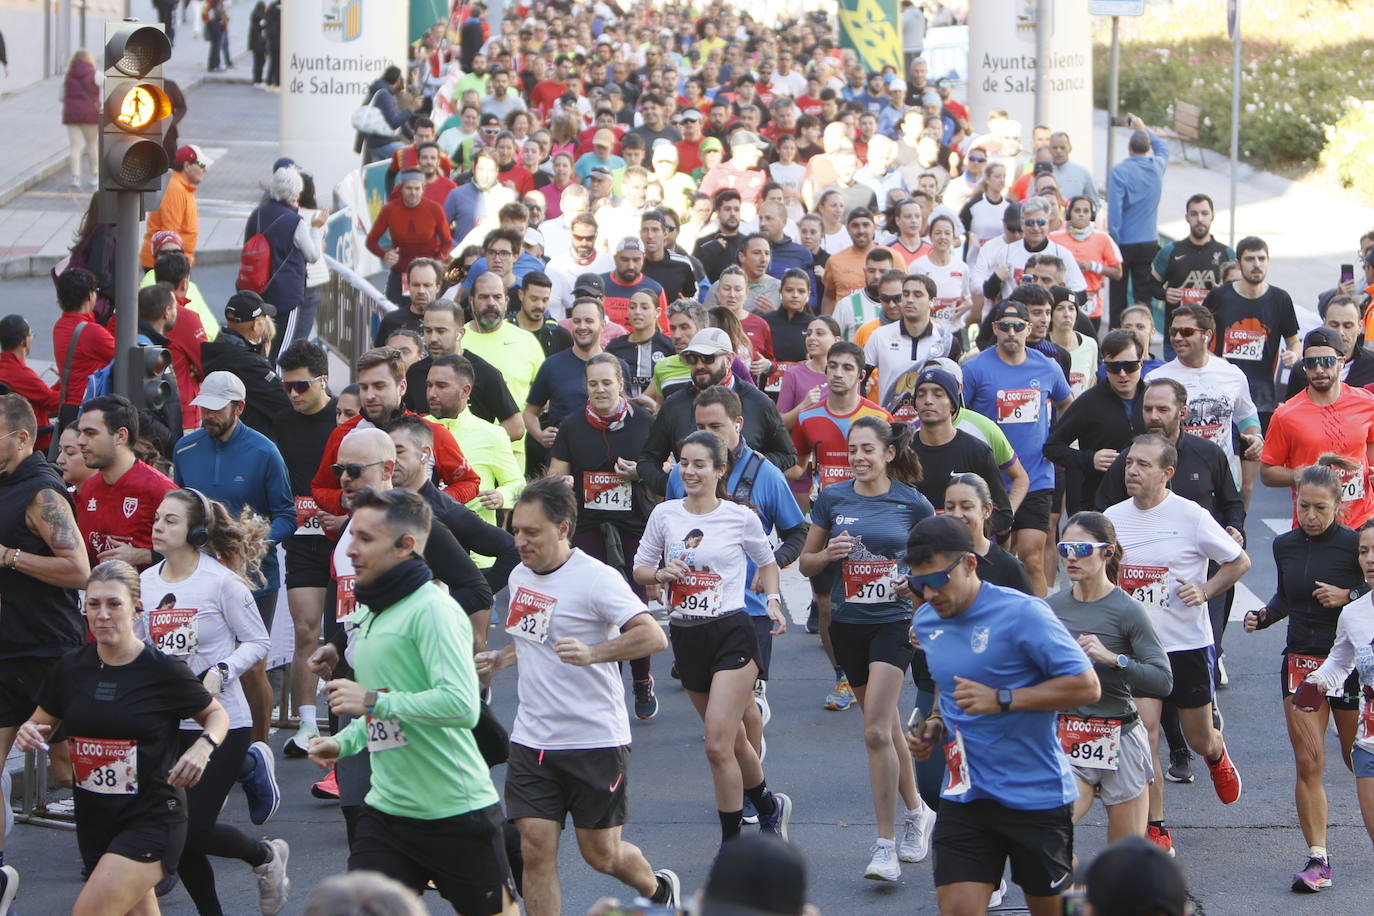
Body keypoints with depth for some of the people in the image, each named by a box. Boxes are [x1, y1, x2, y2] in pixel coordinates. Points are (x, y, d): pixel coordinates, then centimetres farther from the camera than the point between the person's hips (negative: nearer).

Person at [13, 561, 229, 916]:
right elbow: (42, 724, 14)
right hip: (94, 820, 5)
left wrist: (203, 746, -16)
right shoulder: (71, 668, 0)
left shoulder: (164, 671, -10)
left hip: (153, 820, -5)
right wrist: (29, 733, -10)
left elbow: (217, 714, 5)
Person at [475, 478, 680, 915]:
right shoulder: (519, 576, 8)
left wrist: (592, 653, -33)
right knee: (535, 850, -5)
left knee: (601, 854, 7)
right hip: (531, 741, 6)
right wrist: (501, 659, 10)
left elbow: (654, 636, -22)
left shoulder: (595, 578, -14)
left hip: (595, 741, -6)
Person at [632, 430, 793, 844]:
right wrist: (661, 574, -10)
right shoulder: (664, 514, 3)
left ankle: (731, 845, -4)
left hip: (731, 635, -4)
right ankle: (769, 805, 41)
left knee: (718, 747, -14)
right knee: (733, 740, 16)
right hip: (685, 638, 4)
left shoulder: (740, 518, -3)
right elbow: (640, 568, 11)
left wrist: (773, 599, -3)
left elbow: (766, 562, 14)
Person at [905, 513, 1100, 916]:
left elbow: (1086, 685, -17)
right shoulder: (926, 622, 7)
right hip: (964, 793, 5)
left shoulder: (1022, 614, -15)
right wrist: (933, 727, 5)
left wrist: (1003, 700, -24)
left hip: (1035, 792, -5)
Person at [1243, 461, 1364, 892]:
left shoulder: (1354, 544, -11)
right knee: (1308, 763, -4)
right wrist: (1262, 616, 1)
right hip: (1300, 661, 3)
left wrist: (1350, 596, -20)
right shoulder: (1285, 545, 4)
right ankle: (1317, 860, -2)